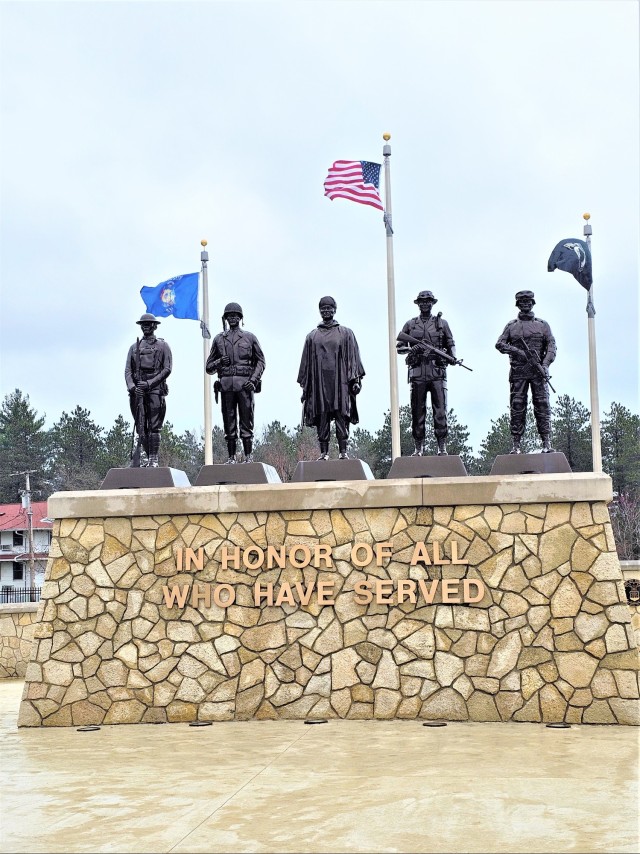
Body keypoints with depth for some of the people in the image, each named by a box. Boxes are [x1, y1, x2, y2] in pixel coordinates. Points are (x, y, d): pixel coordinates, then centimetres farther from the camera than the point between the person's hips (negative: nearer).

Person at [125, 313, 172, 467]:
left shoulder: (162, 345, 10)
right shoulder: (134, 347, 18)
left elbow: (167, 369, -1)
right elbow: (128, 370, 10)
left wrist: (149, 383, -11)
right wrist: (132, 386, -9)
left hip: (155, 388, -3)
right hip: (137, 390, 3)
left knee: (154, 426, -7)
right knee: (141, 426, 1)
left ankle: (153, 459, -7)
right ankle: (144, 456, 4)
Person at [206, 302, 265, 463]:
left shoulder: (250, 337, 11)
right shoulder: (219, 339, 14)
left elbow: (260, 361, 10)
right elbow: (209, 367, 16)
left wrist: (253, 380, -4)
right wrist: (219, 362, -6)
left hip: (245, 384, -2)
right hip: (226, 384, 2)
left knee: (246, 422, -4)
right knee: (229, 423, 1)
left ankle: (248, 457, -2)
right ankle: (231, 457, 5)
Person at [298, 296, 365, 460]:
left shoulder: (345, 333, 12)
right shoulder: (312, 337, 16)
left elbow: (353, 357, 6)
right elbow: (306, 361, 15)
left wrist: (355, 379, -5)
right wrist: (304, 385, 8)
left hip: (340, 382, -1)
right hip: (319, 382, 2)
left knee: (341, 416, -7)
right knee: (322, 417, -3)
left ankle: (343, 451, -5)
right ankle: (324, 452, -1)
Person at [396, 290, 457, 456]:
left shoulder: (441, 323, 14)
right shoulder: (410, 324, 13)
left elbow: (450, 344, 16)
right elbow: (398, 346, 13)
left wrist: (452, 356, -4)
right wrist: (411, 349, -7)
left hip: (437, 370, -1)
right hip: (417, 372, 1)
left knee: (440, 410, -6)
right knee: (417, 411, 1)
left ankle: (442, 447, -3)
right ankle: (419, 447, 6)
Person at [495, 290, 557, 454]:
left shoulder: (542, 324, 14)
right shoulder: (511, 325, 14)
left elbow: (551, 345, 6)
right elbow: (499, 344, 6)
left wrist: (545, 364, -10)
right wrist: (516, 350, -11)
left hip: (538, 372, 0)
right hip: (518, 372, 0)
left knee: (542, 406, -7)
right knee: (517, 407, -3)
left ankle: (547, 443, -8)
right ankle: (516, 444, -3)